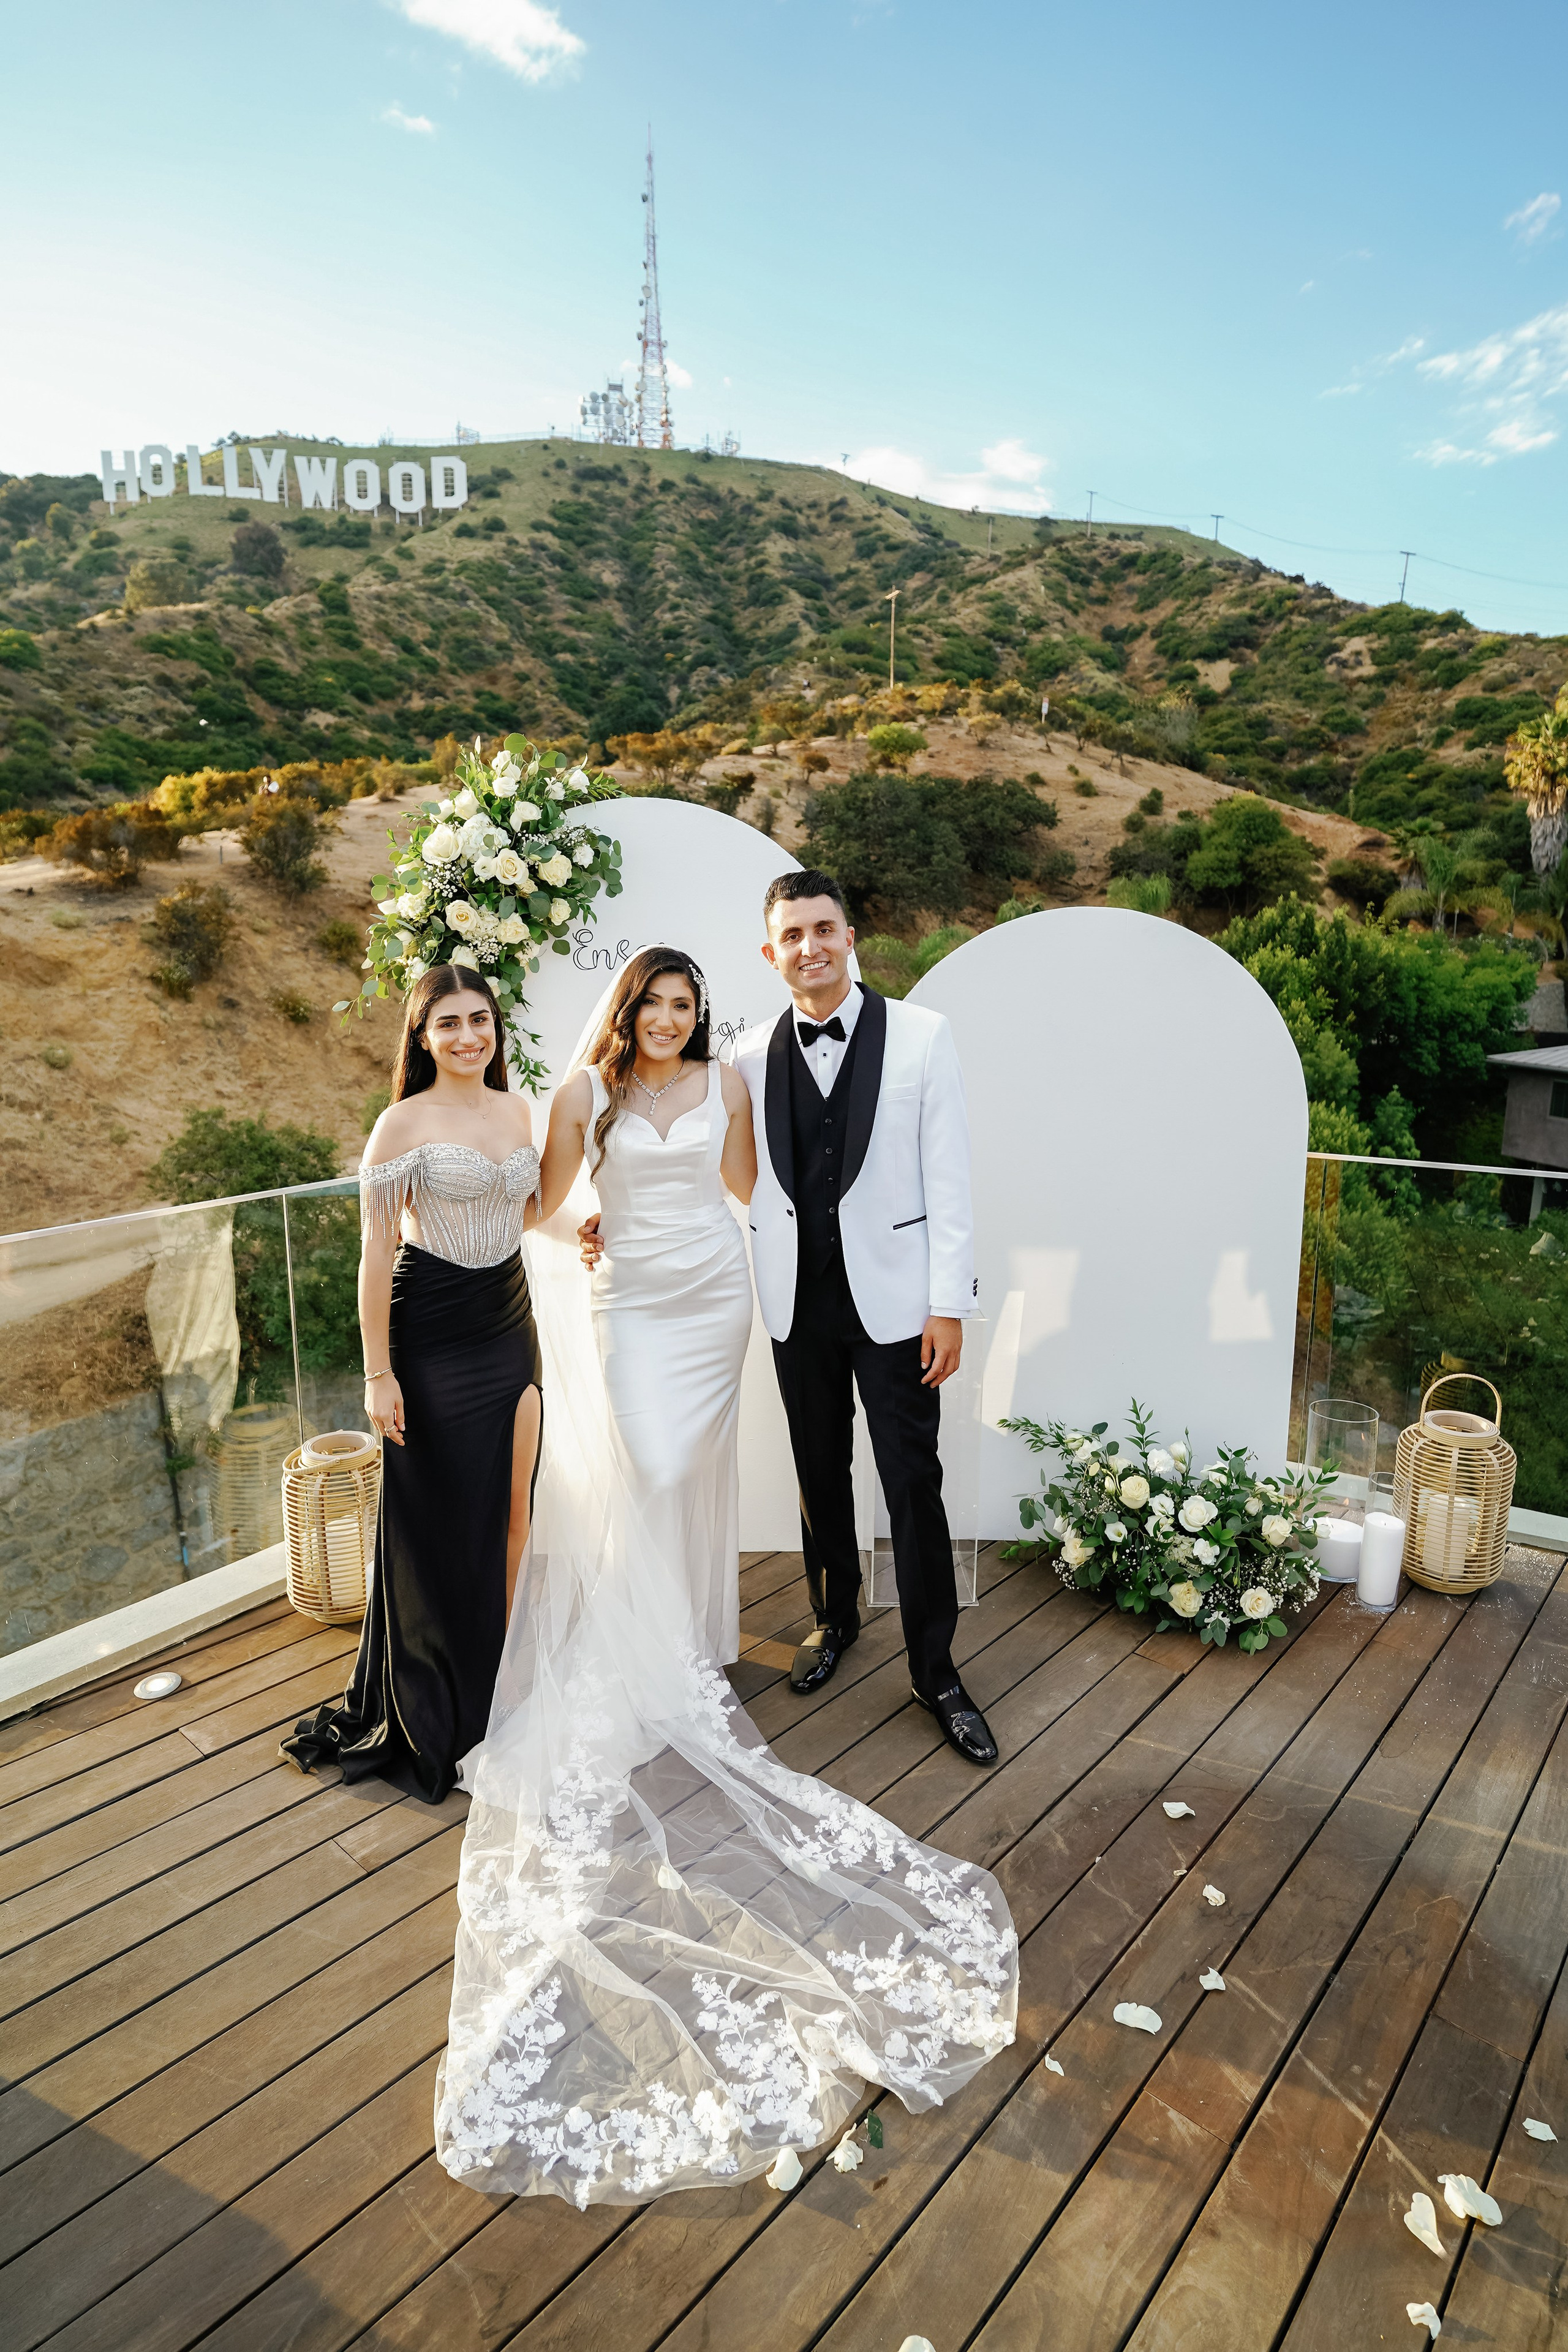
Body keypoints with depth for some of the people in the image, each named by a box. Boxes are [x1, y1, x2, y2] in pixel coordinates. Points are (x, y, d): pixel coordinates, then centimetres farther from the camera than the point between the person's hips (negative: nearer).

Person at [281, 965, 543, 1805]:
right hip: (433, 1334, -5)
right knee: (439, 1520, 5)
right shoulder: (403, 1123, -11)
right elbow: (376, 1254, -11)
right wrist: (378, 1372, -13)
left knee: (510, 1507, 12)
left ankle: (502, 1668, 32)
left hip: (511, 1325, 6)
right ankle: (439, 1713, 23)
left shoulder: (517, 1111, 7)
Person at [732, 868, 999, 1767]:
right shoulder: (753, 1058, 3)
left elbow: (948, 1178, -7)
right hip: (799, 1303, 3)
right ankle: (836, 1619, 39)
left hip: (891, 1298, -3)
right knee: (821, 1474, 17)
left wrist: (949, 1304, -11)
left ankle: (936, 1670, 20)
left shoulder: (921, 1034, -5)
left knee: (914, 1484, 3)